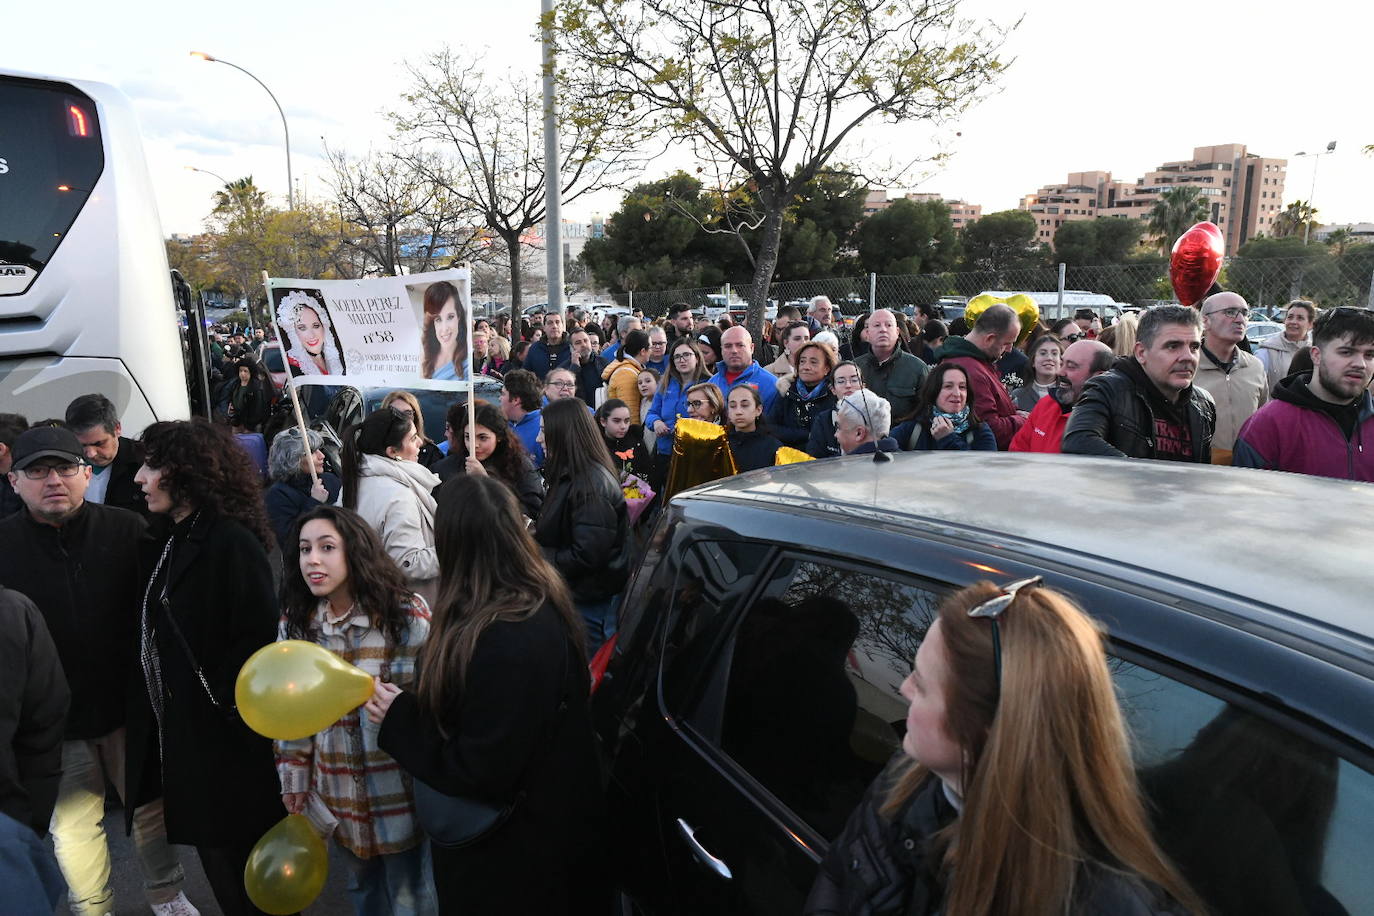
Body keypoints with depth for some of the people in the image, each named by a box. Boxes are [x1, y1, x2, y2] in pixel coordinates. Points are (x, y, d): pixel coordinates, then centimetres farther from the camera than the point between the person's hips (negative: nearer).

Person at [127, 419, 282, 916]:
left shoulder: (232, 543, -19)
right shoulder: (166, 541, 9)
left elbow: (258, 641, -23)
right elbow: (154, 638, 14)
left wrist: (224, 707, -19)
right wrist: (151, 711, 7)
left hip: (225, 743, -8)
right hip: (178, 732, 8)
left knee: (237, 859, 7)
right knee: (217, 859, 20)